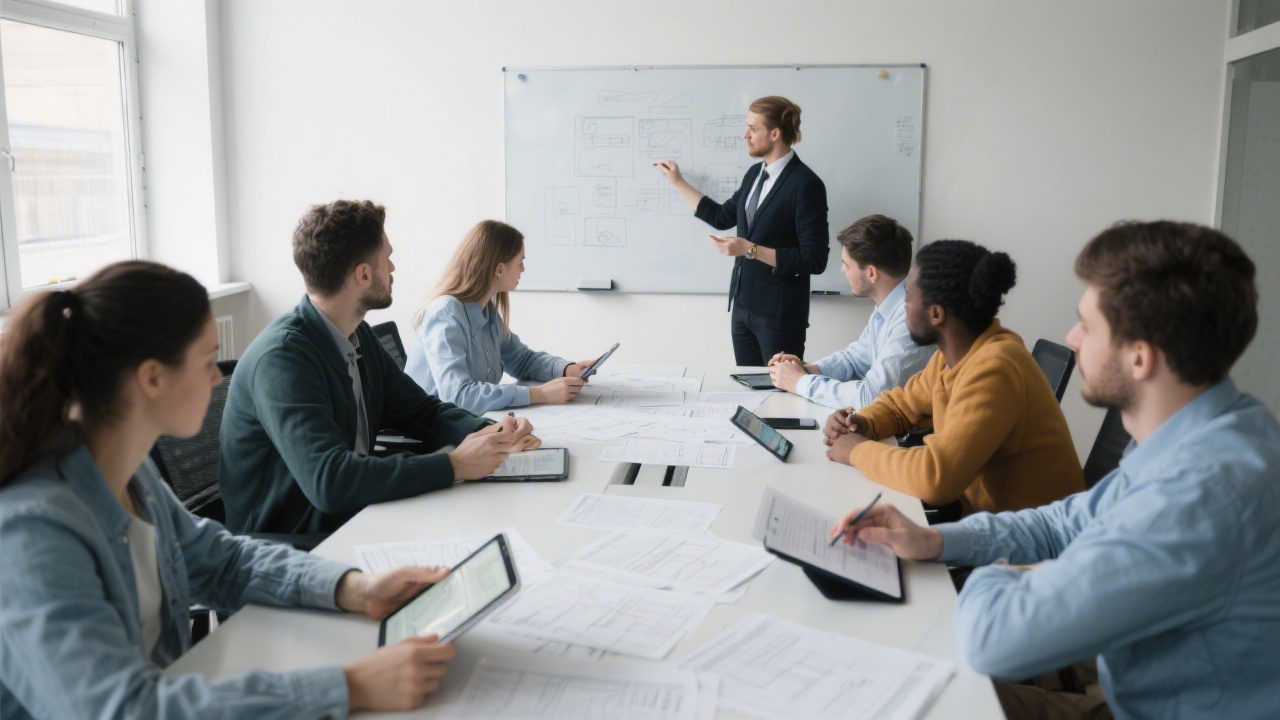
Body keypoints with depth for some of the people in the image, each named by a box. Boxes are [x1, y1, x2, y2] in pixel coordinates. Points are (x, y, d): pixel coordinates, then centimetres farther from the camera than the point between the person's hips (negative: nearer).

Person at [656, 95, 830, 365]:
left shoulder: (805, 184, -15)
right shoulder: (755, 174, 8)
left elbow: (814, 260, -18)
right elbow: (722, 217, 22)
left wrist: (750, 249, -22)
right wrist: (678, 182, 21)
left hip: (779, 313, -7)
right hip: (743, 306, 7)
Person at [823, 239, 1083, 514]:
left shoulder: (993, 369, -27)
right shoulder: (952, 353, -1)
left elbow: (934, 477, -35)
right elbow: (901, 403, 15)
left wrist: (858, 450, -20)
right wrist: (863, 423, -5)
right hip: (982, 512, 7)